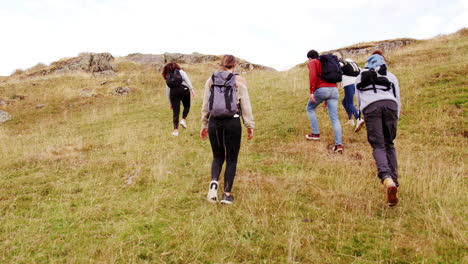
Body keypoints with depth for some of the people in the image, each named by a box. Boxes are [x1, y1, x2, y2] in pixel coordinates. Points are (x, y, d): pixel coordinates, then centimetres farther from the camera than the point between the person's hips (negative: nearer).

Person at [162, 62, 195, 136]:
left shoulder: (167, 77, 28)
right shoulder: (181, 72, 20)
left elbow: (167, 92, 27)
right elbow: (187, 80, 0)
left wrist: (171, 103, 31)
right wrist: (191, 89, -7)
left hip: (173, 92, 2)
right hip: (183, 89, -2)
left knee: (175, 111, 3)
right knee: (186, 106, 18)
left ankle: (176, 130, 0)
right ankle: (183, 119, -3)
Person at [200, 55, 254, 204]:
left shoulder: (211, 80, 8)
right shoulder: (239, 81, 0)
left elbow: (205, 105, 10)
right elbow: (246, 105, 0)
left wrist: (204, 125, 18)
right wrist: (250, 126, 7)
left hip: (214, 122, 3)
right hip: (232, 122, -2)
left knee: (218, 156, 18)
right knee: (231, 159, 11)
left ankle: (214, 182, -7)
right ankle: (227, 194, 12)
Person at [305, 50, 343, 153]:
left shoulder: (312, 62, 9)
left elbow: (313, 76, -11)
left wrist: (311, 92, -15)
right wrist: (327, 99, 27)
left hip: (321, 89, -6)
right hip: (334, 89, 6)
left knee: (309, 109, 20)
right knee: (334, 118, 1)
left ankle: (316, 134, 16)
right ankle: (339, 144, -8)